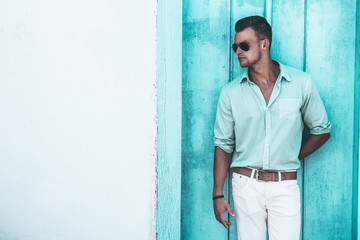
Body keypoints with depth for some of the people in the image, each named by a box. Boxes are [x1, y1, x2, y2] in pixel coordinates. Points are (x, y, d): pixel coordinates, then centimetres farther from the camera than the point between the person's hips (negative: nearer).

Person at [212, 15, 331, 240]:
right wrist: (218, 194, 0)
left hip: (285, 186, -1)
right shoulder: (230, 92, 2)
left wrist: (293, 158, 6)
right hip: (246, 185, 1)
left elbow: (322, 130, 10)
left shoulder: (302, 83, 0)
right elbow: (223, 145, 4)